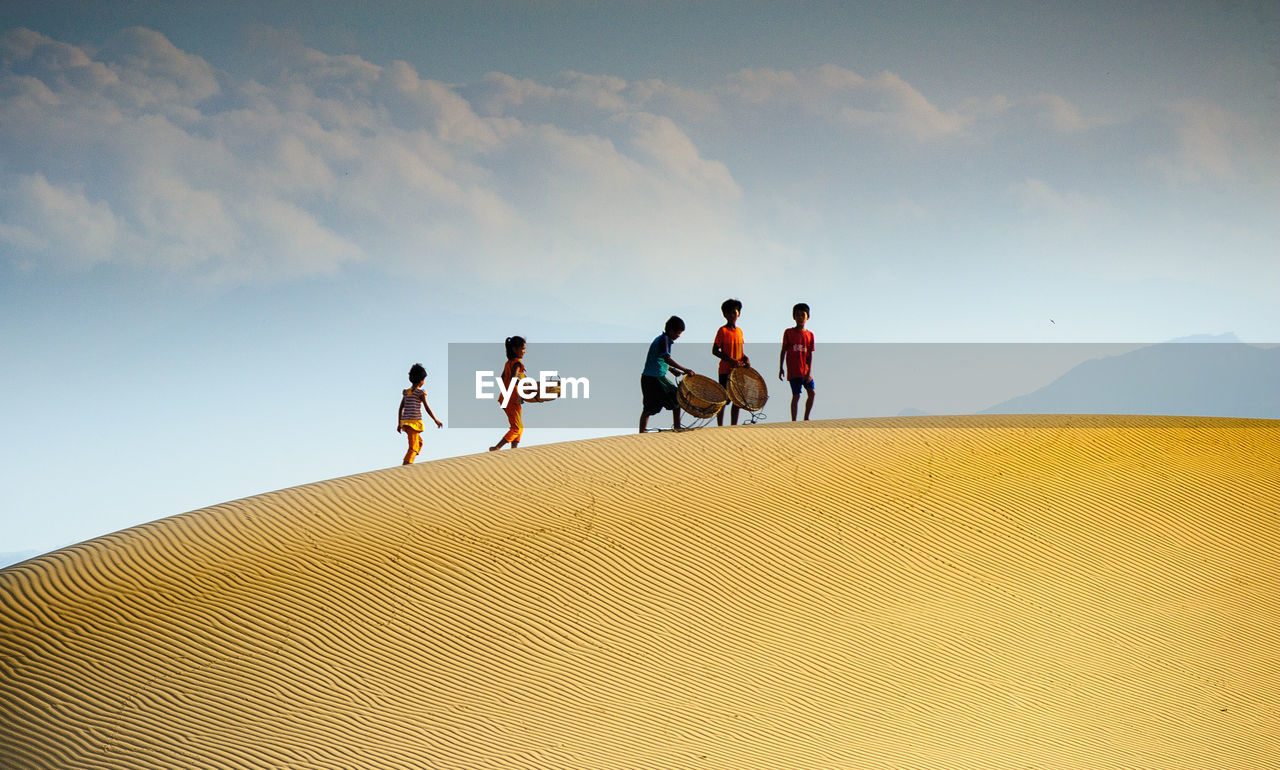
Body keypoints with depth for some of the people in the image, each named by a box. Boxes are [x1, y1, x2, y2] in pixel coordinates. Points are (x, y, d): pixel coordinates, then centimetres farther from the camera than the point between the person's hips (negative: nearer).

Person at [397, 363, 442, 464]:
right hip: (415, 422, -7)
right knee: (413, 447, -6)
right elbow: (427, 408, -6)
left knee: (419, 442, 22)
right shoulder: (420, 393, -7)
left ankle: (409, 464, 12)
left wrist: (399, 424, 16)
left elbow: (400, 409, 11)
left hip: (405, 422, 7)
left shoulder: (406, 392, 11)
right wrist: (436, 421, 5)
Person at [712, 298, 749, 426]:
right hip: (725, 371, -6)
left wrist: (746, 359, 0)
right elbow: (714, 351, -10)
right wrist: (732, 361, -17)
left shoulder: (739, 331, 12)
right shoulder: (722, 331, -6)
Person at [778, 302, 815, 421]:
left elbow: (810, 354, 2)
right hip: (794, 370, -3)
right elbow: (783, 351, 4)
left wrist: (809, 372, -7)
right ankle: (793, 421, 0)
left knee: (812, 393, 0)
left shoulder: (810, 334, 5)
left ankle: (806, 418, 15)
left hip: (805, 370, 3)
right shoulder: (788, 332, 0)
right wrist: (780, 368, 1)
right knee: (796, 395, -5)